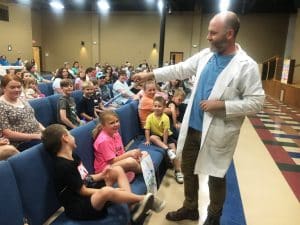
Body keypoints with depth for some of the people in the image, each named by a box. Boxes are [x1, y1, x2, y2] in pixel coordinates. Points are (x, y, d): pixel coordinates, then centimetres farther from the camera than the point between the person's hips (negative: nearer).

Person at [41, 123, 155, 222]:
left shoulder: (73, 156, 11)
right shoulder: (63, 166, -20)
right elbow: (83, 191, -19)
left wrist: (101, 175, -3)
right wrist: (112, 191, -17)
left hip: (91, 192, 10)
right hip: (78, 207, -10)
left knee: (117, 170, 5)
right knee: (106, 191, -40)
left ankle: (133, 204, -13)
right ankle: (141, 199, -19)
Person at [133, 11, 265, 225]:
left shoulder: (247, 66, -14)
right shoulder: (206, 55, 4)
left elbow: (256, 102, -14)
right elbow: (180, 70, 10)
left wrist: (220, 105, -22)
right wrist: (150, 74, 7)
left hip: (218, 133, -6)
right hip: (193, 126, 6)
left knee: (216, 177, 12)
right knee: (188, 169, 18)